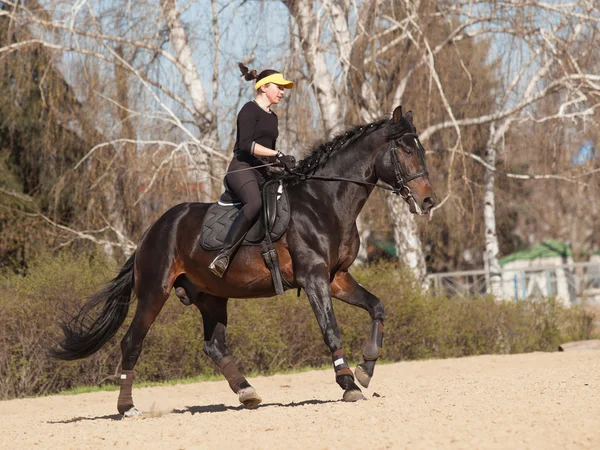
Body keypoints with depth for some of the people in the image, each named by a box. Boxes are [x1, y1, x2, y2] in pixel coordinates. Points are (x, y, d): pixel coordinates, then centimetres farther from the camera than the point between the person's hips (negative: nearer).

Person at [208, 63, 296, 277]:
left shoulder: (272, 117, 24)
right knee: (254, 203, -36)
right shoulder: (250, 110, -3)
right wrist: (277, 154, -20)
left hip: (261, 173, 10)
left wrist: (283, 162, 14)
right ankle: (223, 256, -42)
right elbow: (246, 144, -17)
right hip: (241, 169, -10)